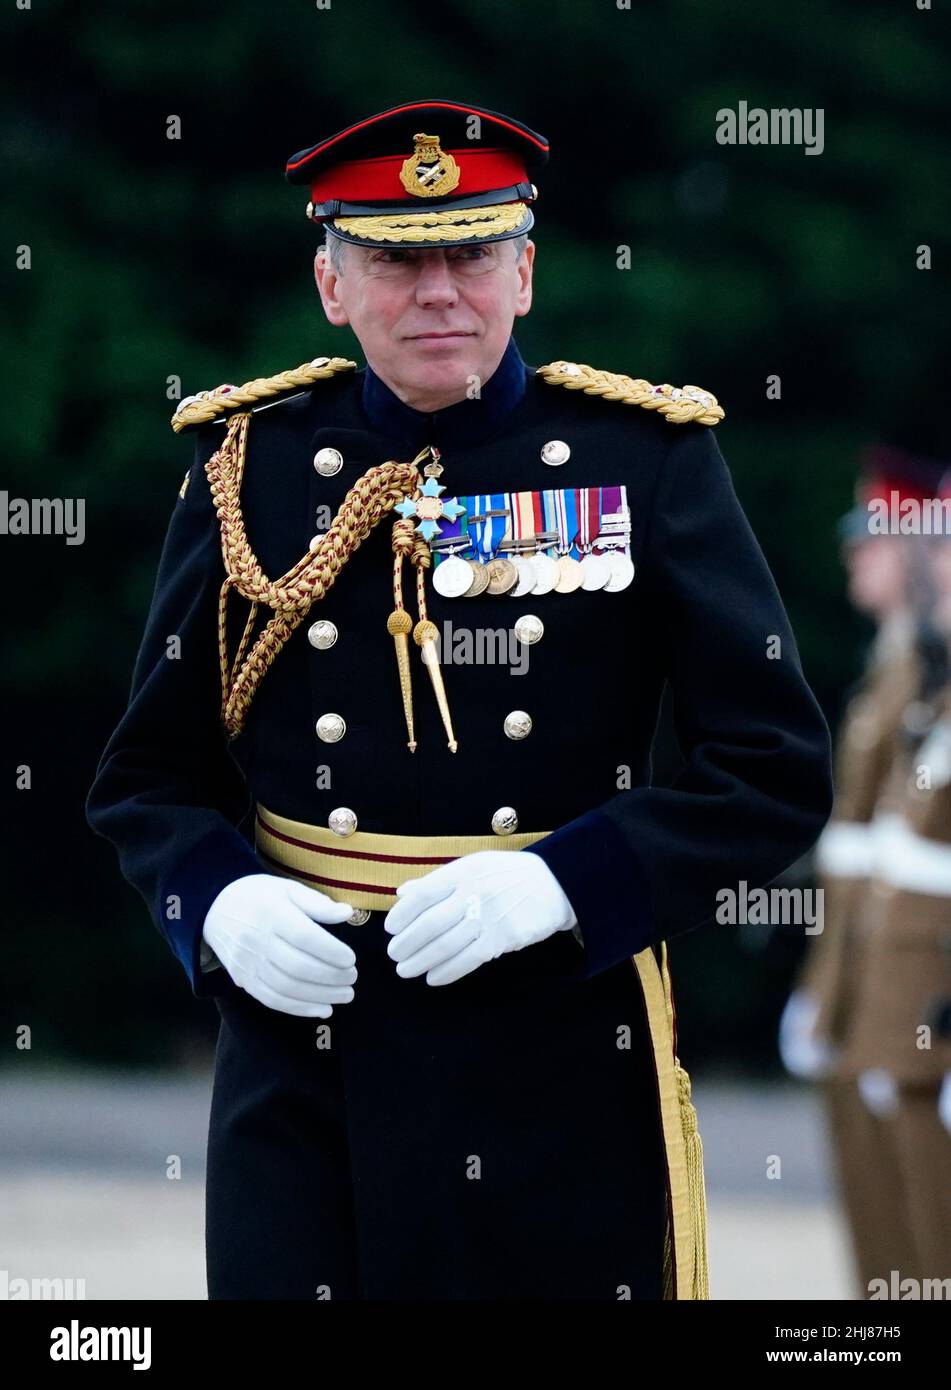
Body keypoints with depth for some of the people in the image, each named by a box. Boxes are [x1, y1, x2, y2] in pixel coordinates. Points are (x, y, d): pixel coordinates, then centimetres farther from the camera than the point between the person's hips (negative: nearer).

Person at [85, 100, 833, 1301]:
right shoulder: (251, 465, 4)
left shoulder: (649, 460, 0)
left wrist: (561, 883, -16)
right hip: (302, 1057, 1)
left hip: (561, 1059, -1)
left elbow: (777, 773, -2)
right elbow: (149, 780, 9)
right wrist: (222, 905, -12)